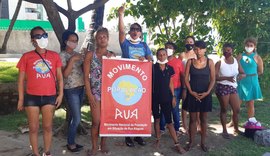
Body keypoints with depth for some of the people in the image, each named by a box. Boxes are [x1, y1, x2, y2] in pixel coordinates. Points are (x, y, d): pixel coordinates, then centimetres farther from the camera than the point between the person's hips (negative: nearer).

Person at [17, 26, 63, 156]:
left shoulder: (55, 56, 3)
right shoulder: (26, 57, -1)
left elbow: (59, 77, 7)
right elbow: (21, 79, 2)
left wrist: (60, 94, 0)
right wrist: (21, 99, -1)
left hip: (50, 97, 1)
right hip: (32, 97, -1)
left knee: (48, 127, 12)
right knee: (33, 128, 8)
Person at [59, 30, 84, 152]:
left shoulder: (77, 54, 11)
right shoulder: (62, 55, -9)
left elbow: (83, 69, 11)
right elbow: (65, 74, -16)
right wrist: (72, 60, -20)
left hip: (81, 88, 7)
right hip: (70, 90, -6)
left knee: (73, 116, 13)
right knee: (77, 118, -4)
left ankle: (71, 141, 24)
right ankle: (70, 144, 13)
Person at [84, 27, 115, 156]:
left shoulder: (112, 56, 6)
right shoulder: (90, 55, 0)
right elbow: (86, 76, -4)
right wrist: (89, 95, -9)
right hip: (95, 92, -2)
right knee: (96, 121, -2)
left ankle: (103, 144, 26)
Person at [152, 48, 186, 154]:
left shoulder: (170, 68, 4)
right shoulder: (153, 67, -3)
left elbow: (170, 83, 9)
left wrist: (173, 96, 7)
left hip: (166, 97, 1)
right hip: (155, 97, -1)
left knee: (169, 121, 1)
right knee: (156, 119, 10)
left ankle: (177, 144, 5)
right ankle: (158, 140, 25)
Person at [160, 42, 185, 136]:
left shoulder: (178, 62, 2)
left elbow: (182, 76, 3)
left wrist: (184, 89, -1)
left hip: (176, 89, -1)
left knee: (175, 110, 6)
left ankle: (176, 129, 17)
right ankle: (161, 128, 15)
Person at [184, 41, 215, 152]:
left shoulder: (209, 62, -1)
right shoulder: (190, 61, -1)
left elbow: (212, 79, 0)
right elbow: (186, 78, -1)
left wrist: (207, 92, -12)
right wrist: (191, 91, -11)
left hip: (205, 94, 0)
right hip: (192, 94, 0)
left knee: (203, 119, 9)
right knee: (192, 119, 6)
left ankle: (203, 142, 22)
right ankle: (191, 142, 19)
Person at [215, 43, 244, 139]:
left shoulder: (236, 61, 7)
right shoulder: (219, 62, -7)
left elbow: (243, 73, 9)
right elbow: (215, 77, -14)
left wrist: (242, 76, -15)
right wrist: (227, 78, -26)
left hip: (233, 87, 5)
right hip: (222, 87, -5)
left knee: (237, 109, 7)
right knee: (224, 109, 4)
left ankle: (236, 128, 27)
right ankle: (224, 130, 17)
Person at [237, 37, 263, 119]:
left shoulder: (257, 57, -1)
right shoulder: (240, 56, 1)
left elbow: (260, 71, 3)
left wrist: (249, 75, 1)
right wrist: (240, 75, -12)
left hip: (252, 83, 0)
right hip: (240, 82, 0)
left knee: (250, 104, 9)